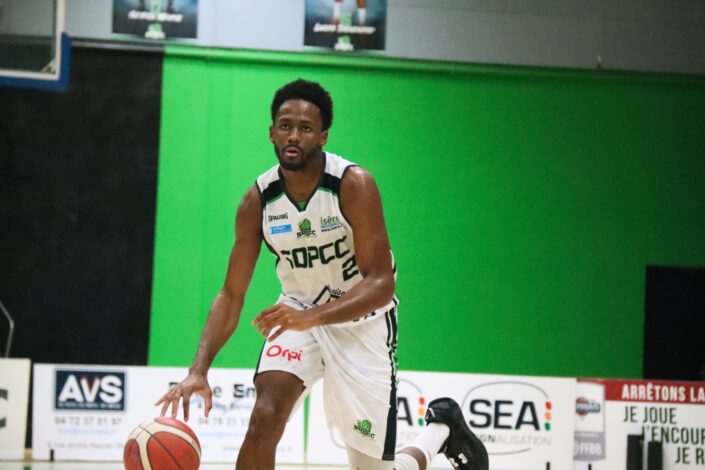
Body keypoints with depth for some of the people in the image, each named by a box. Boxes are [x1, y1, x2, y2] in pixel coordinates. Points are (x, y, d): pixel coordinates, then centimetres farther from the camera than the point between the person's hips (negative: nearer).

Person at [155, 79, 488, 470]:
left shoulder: (354, 185, -23)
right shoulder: (258, 200, -12)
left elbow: (381, 284, -26)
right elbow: (231, 295, -8)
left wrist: (312, 317, -42)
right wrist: (199, 369, -22)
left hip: (363, 321, -3)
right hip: (299, 314, 3)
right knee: (264, 419, -24)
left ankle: (441, 429, 33)